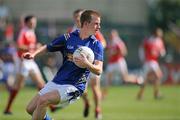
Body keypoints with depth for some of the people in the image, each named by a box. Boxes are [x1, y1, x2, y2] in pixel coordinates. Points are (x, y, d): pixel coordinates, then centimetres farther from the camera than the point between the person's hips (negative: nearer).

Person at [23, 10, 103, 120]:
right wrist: (34, 54, -4)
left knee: (43, 100, -26)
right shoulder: (68, 38, 2)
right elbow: (48, 47, 15)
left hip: (74, 86, -5)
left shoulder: (96, 45, -5)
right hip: (56, 81, 5)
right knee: (31, 109, 4)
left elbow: (99, 71, -13)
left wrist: (87, 64, -32)